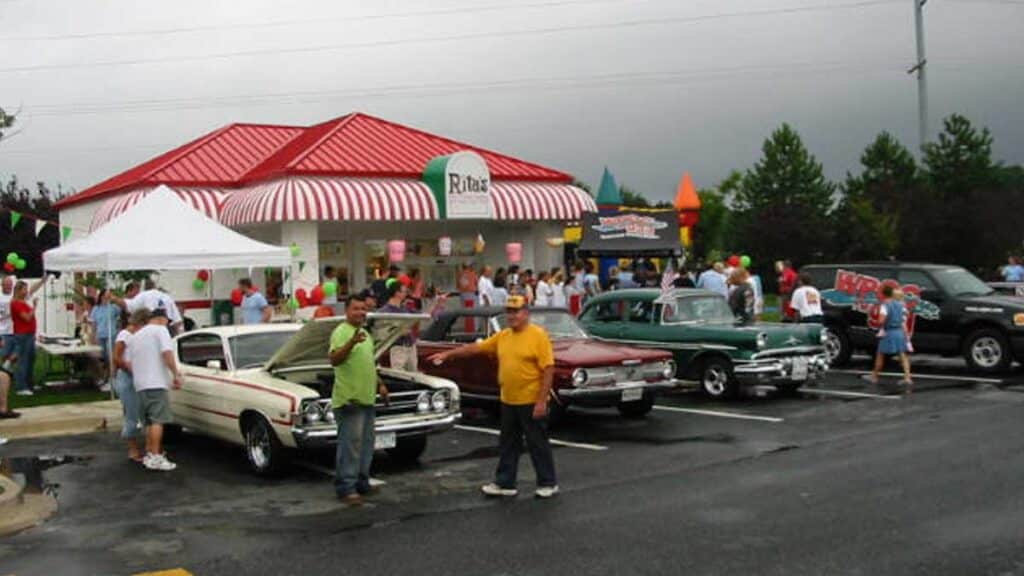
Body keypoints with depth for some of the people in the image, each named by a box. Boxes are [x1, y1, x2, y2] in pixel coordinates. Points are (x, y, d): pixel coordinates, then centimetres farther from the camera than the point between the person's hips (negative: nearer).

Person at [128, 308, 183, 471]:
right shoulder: (160, 330, -1)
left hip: (140, 384, 8)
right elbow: (167, 353, -15)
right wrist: (176, 375, -13)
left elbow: (129, 363, 18)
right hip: (156, 383, -8)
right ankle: (155, 458, -14)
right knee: (158, 421, -10)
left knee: (149, 421, 14)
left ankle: (149, 455, 15)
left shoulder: (135, 336, 21)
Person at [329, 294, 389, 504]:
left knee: (366, 443, 15)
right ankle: (346, 488, -4)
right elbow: (334, 359, -27)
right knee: (350, 444, -8)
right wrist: (352, 343, -39)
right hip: (349, 398, -9)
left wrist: (380, 384, 24)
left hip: (367, 398, 9)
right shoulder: (341, 332, -11)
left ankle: (361, 482, 26)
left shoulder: (365, 333, 18)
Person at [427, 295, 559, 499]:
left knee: (538, 444, 4)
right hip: (508, 402, 7)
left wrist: (542, 402, -19)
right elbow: (475, 348, 14)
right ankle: (505, 484, 22)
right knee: (508, 445, 13)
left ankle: (548, 484, 16)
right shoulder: (503, 336, 9)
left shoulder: (538, 335, -12)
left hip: (532, 403, -7)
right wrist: (447, 354, 8)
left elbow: (548, 369, -16)